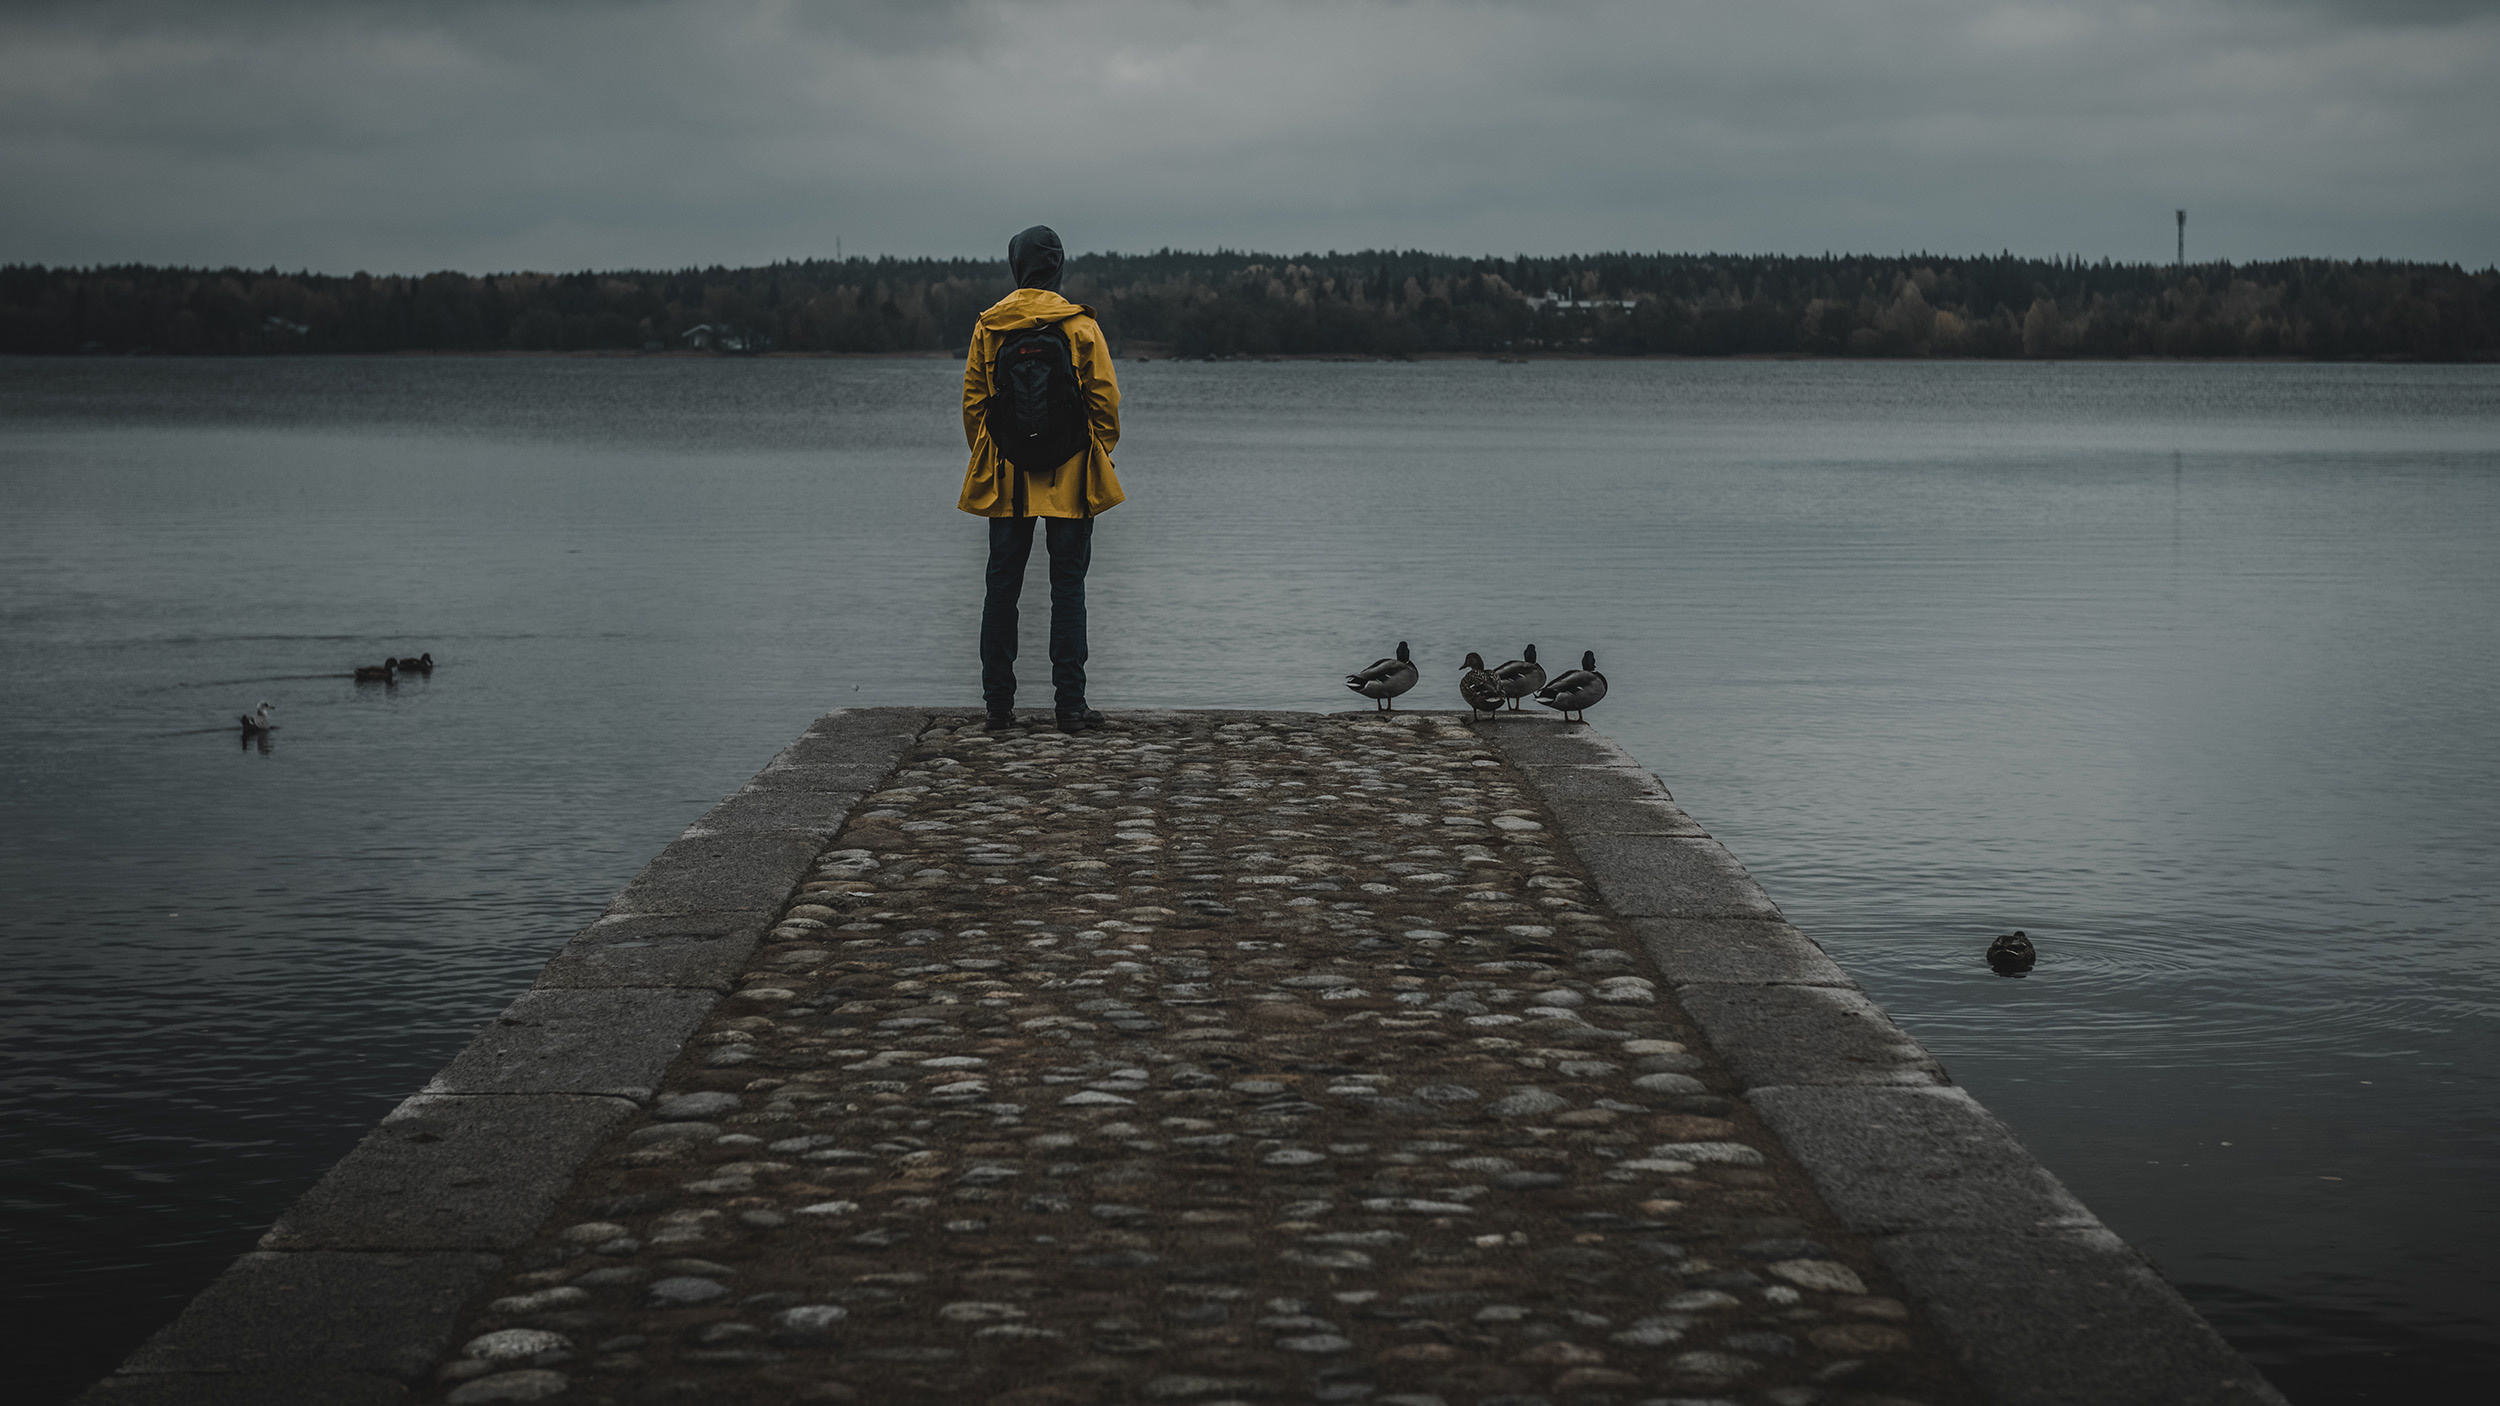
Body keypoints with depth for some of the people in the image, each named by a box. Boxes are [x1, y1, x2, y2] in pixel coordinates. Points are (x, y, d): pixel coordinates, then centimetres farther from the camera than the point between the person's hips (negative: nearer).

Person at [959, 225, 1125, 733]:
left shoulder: (988, 325, 1)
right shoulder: (1079, 325, -6)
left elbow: (973, 401, 4)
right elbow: (1105, 400, -5)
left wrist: (985, 460, 14)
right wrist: (1099, 459, 7)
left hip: (1006, 480, 2)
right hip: (1068, 478, -2)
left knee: (1002, 586, 8)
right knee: (1068, 587, 2)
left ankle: (999, 703, 8)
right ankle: (1069, 704, 0)